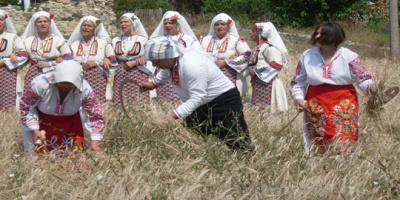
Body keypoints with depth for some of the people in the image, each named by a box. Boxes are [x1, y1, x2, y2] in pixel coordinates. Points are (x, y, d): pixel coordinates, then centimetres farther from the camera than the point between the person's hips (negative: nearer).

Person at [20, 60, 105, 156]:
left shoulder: (85, 90, -27)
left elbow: (95, 115, -17)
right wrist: (35, 130, -19)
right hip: (43, 118, -2)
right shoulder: (40, 84, -32)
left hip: (70, 121, 2)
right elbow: (27, 107, -14)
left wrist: (95, 142, -26)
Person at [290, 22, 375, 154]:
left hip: (343, 108, -2)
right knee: (318, 146, 3)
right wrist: (298, 98, -1)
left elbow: (363, 78, 1)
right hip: (316, 108, 2)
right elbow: (298, 82, 15)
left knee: (342, 146, -10)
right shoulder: (307, 56, 7)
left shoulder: (349, 56, -1)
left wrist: (369, 86, -21)